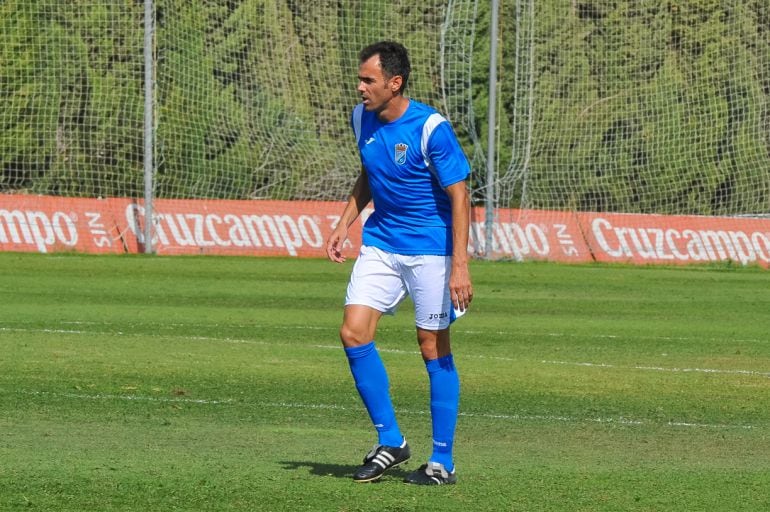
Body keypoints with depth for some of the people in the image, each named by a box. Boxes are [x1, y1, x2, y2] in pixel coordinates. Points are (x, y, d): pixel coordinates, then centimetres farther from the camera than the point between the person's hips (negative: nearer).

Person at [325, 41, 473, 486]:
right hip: (381, 243, 6)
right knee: (354, 332, -8)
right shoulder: (362, 119, 1)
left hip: (430, 249, -6)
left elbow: (459, 196, -17)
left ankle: (443, 462, 8)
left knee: (434, 348, -1)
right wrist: (345, 223, 10)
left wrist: (460, 266, -22)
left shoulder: (431, 129, -19)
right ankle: (390, 441, 4)